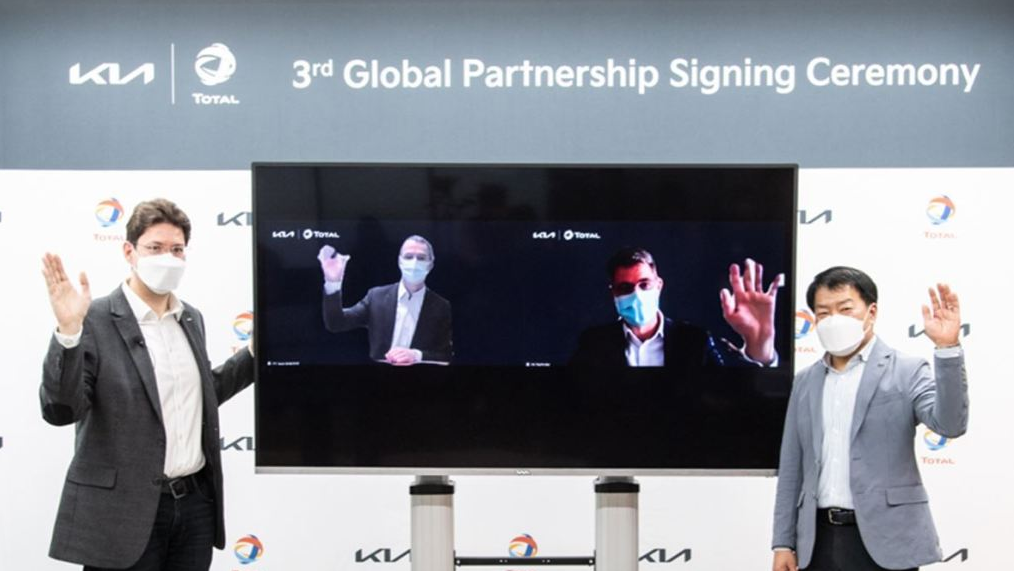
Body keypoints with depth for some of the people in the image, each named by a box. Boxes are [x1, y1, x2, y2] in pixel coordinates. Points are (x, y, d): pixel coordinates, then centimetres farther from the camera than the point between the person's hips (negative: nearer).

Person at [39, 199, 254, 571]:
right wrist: (68, 331, -28)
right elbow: (59, 410, -17)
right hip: (124, 510, -6)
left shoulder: (191, 318, 10)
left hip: (196, 502, 6)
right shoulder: (96, 320, -10)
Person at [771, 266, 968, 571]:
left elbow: (949, 424, -19)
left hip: (883, 541, -4)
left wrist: (947, 348, -29)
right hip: (820, 540, 5)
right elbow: (792, 466, 13)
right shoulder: (806, 381, 12)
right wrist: (784, 542, 10)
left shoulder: (905, 371, -1)